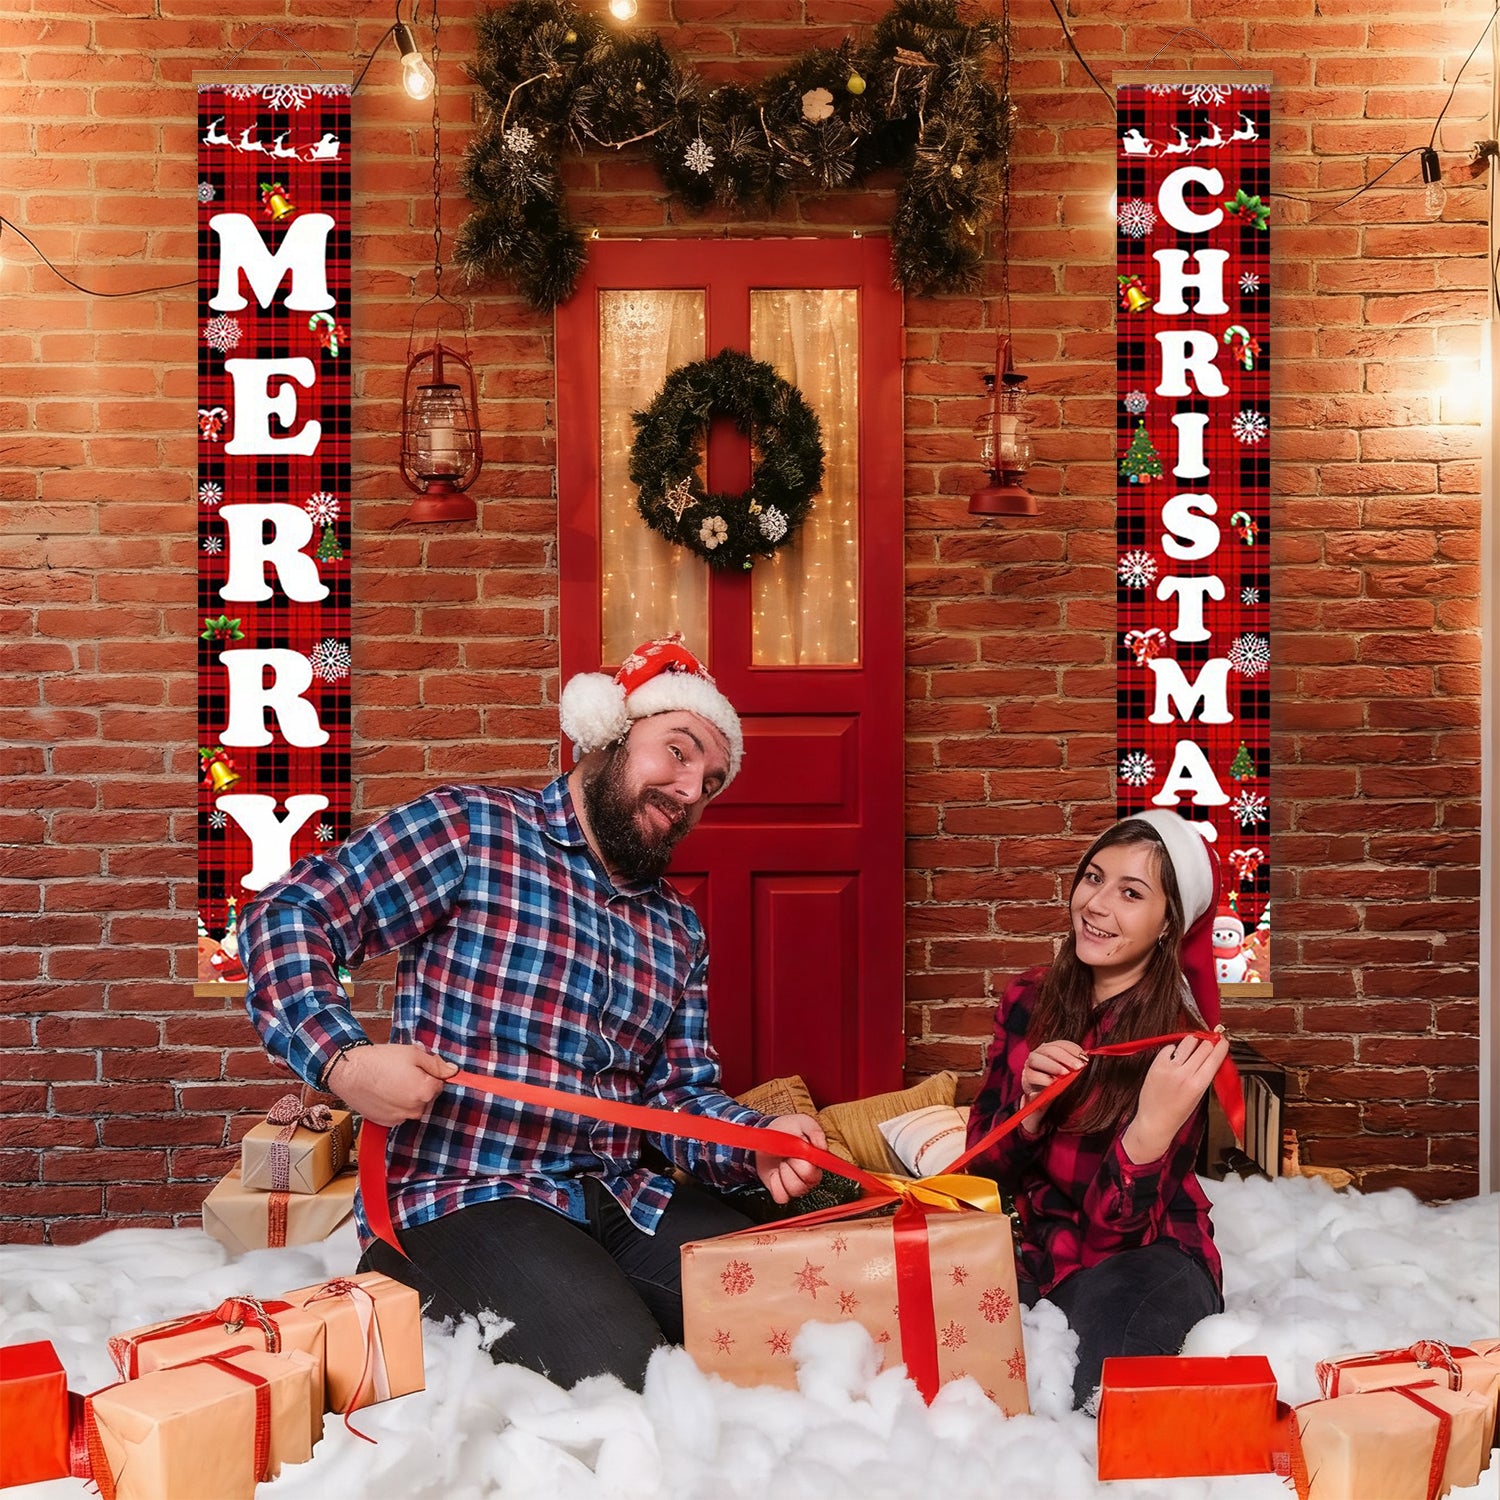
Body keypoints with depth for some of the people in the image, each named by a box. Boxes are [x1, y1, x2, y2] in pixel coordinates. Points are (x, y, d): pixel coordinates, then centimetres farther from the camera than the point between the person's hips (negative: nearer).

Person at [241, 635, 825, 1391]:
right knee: (618, 1373, -26)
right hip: (462, 1195, -6)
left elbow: (680, 1093, 12)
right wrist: (342, 1059, -21)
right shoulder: (471, 829, -3)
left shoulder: (678, 927, 16)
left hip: (625, 1197, 6)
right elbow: (287, 914, -6)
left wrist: (760, 1143, -9)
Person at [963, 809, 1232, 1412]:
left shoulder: (1177, 1041, -13)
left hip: (1143, 1256, -4)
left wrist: (1153, 1128, -39)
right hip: (1033, 1246, 4)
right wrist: (1031, 1105, -20)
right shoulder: (1027, 1001, 0)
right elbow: (983, 1167, 1)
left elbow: (1116, 1222, -18)